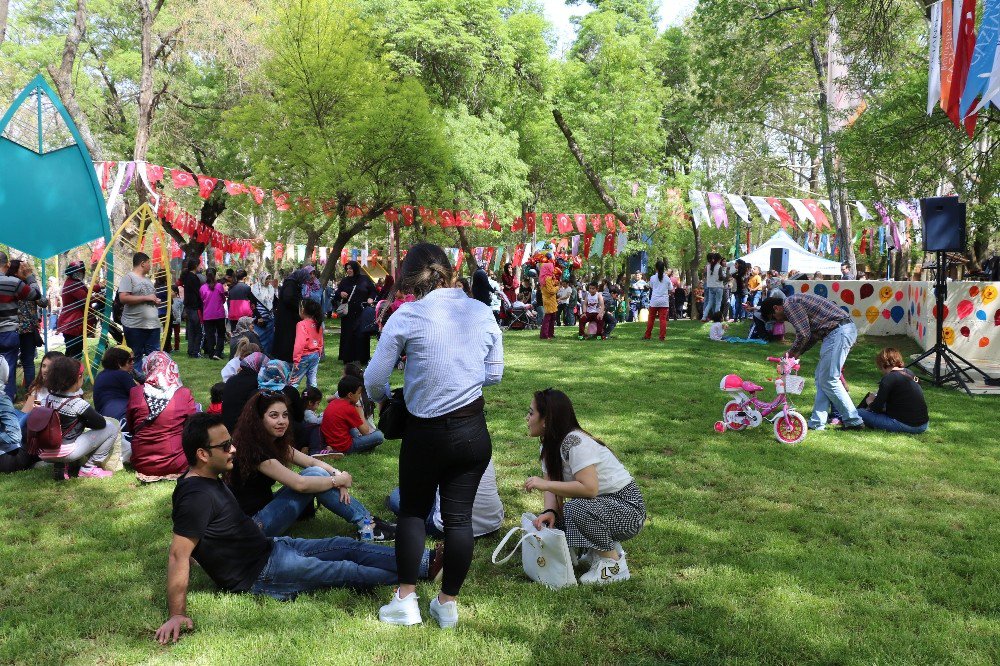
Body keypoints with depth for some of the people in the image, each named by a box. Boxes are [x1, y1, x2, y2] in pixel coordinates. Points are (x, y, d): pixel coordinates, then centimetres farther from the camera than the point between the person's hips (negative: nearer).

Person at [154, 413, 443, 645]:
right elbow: (179, 554, -31)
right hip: (261, 575, -9)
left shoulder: (209, 479, 3)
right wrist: (177, 615, -33)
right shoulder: (197, 496, -28)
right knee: (349, 571, -2)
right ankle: (419, 570, 12)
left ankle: (425, 561, 12)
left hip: (271, 547, 9)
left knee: (346, 545, 7)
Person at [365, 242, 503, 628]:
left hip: (426, 434, -2)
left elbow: (374, 380, -6)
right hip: (474, 431, 3)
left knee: (413, 511, 17)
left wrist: (383, 396, 15)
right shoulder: (483, 313, -1)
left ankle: (406, 601, 20)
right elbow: (494, 375, 8)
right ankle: (448, 603, 23)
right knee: (458, 516, 12)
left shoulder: (407, 316, -11)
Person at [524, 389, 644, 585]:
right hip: (600, 503, 9)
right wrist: (549, 511, -21)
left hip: (628, 508, -9)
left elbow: (589, 488, -33)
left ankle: (614, 564, -12)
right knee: (549, 522, -6)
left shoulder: (575, 442, -25)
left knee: (576, 508, -34)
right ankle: (608, 544, 10)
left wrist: (545, 484, -30)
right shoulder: (549, 444, 3)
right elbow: (552, 485, -1)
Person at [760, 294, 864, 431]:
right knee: (821, 378, 12)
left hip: (839, 331, -11)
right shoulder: (795, 303, 24)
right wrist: (797, 353, 19)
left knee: (828, 380, -5)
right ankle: (817, 423, 14)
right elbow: (812, 335, 24)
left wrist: (793, 352, 2)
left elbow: (803, 334, -14)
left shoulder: (790, 303, -7)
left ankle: (853, 421, 1)